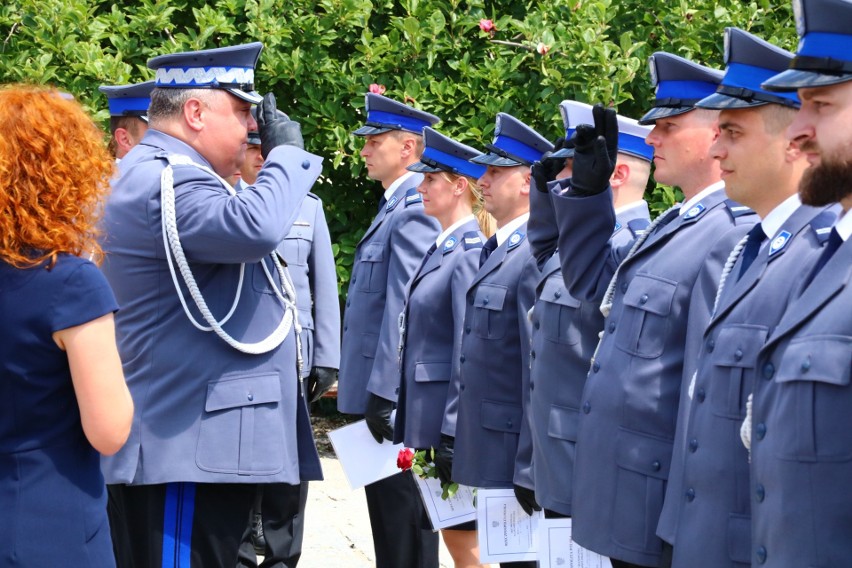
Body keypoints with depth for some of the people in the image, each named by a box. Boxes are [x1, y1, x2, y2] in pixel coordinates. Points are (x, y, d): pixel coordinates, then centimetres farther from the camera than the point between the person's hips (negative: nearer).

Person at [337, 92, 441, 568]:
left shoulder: (414, 210, -16)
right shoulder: (392, 206, 16)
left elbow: (404, 307, -22)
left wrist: (384, 392, -24)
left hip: (396, 388, -10)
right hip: (378, 387, 10)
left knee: (404, 513, -4)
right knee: (386, 508, 15)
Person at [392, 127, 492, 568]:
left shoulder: (470, 251, -15)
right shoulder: (442, 247, 13)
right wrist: (410, 413, 16)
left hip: (450, 411, -9)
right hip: (428, 407, 9)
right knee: (451, 530, 13)